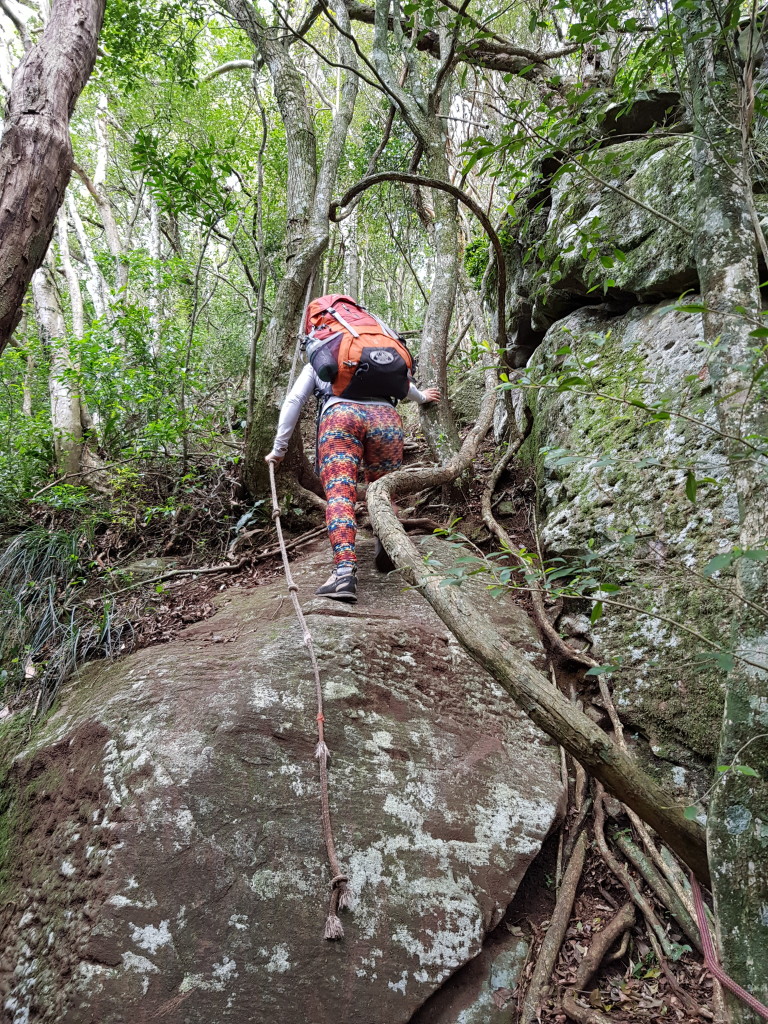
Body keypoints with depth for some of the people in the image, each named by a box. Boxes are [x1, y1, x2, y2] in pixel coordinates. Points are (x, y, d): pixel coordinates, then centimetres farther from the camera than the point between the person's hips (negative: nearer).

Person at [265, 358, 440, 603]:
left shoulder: (316, 364, 32)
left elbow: (293, 401, 21)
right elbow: (404, 386, 45)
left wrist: (279, 449, 21)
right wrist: (422, 398, 66)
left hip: (340, 414, -2)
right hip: (386, 416, 3)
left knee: (339, 495, -13)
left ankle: (345, 571, -33)